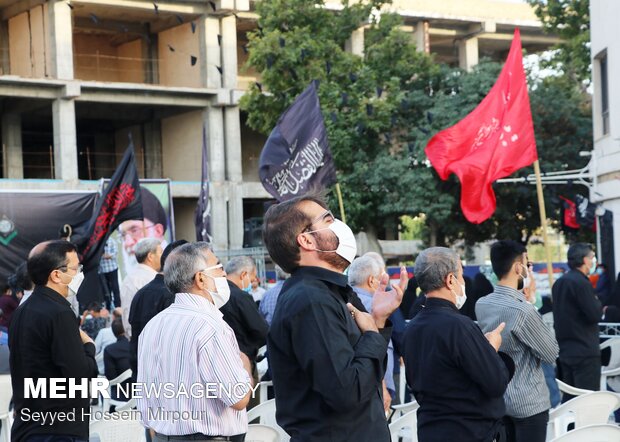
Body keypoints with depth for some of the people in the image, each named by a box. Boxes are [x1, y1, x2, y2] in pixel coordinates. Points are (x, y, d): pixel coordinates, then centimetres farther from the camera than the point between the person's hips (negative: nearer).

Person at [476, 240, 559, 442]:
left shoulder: (481, 305, 0)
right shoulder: (523, 310, -23)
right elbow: (551, 354, -12)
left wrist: (521, 299, 4)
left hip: (497, 399, 7)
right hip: (528, 403, -7)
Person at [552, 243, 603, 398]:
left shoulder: (559, 283, 12)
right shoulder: (581, 282, -16)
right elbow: (595, 315, -18)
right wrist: (598, 303, 2)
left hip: (565, 349, 9)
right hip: (585, 351, -9)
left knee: (568, 398, 13)